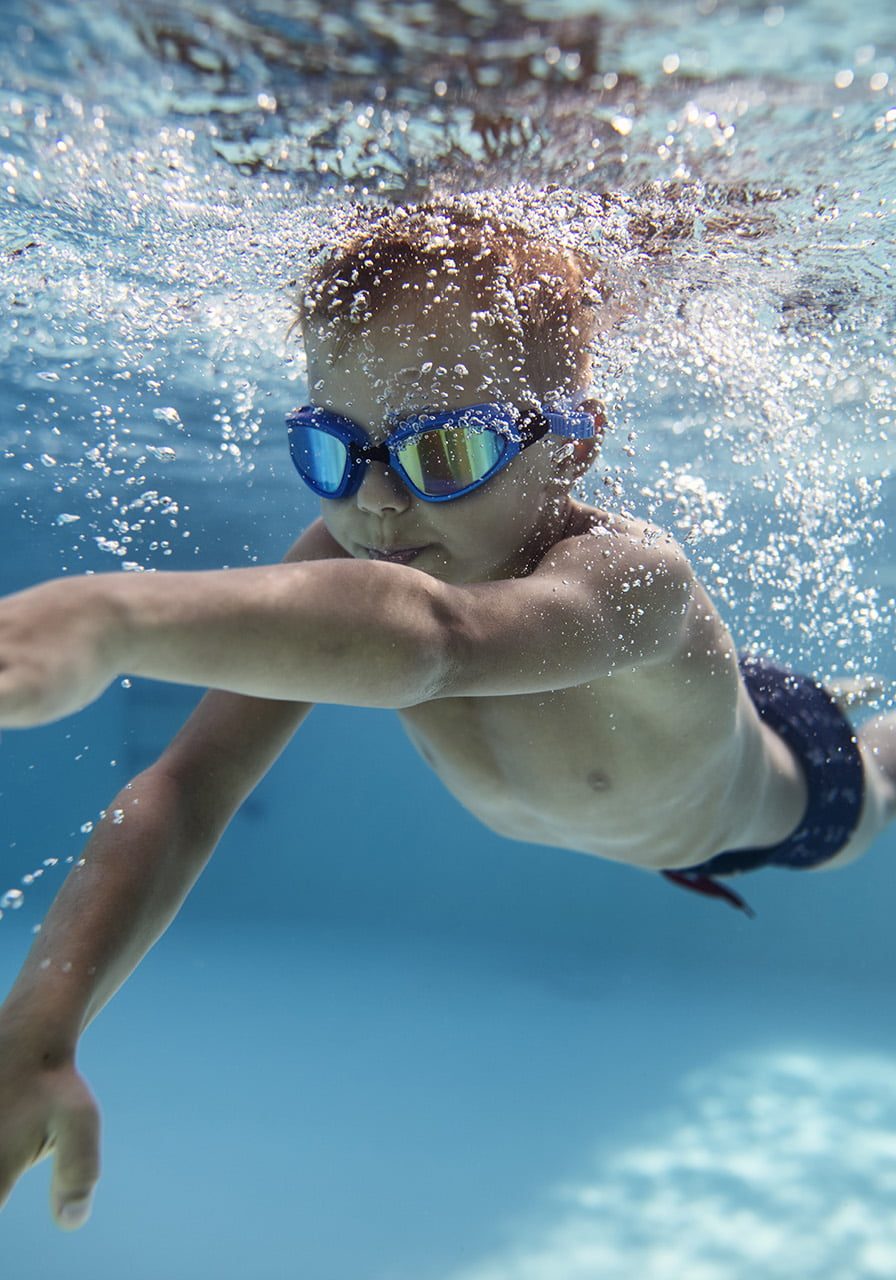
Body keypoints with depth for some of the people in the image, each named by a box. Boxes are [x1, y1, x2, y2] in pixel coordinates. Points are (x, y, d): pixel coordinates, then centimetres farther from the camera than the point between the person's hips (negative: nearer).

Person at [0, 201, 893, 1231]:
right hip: (626, 796, 4)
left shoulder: (630, 577, -51)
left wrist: (105, 616, -89)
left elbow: (429, 635, -75)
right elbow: (187, 790, -42)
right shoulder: (343, 559, -34)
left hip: (785, 797, -3)